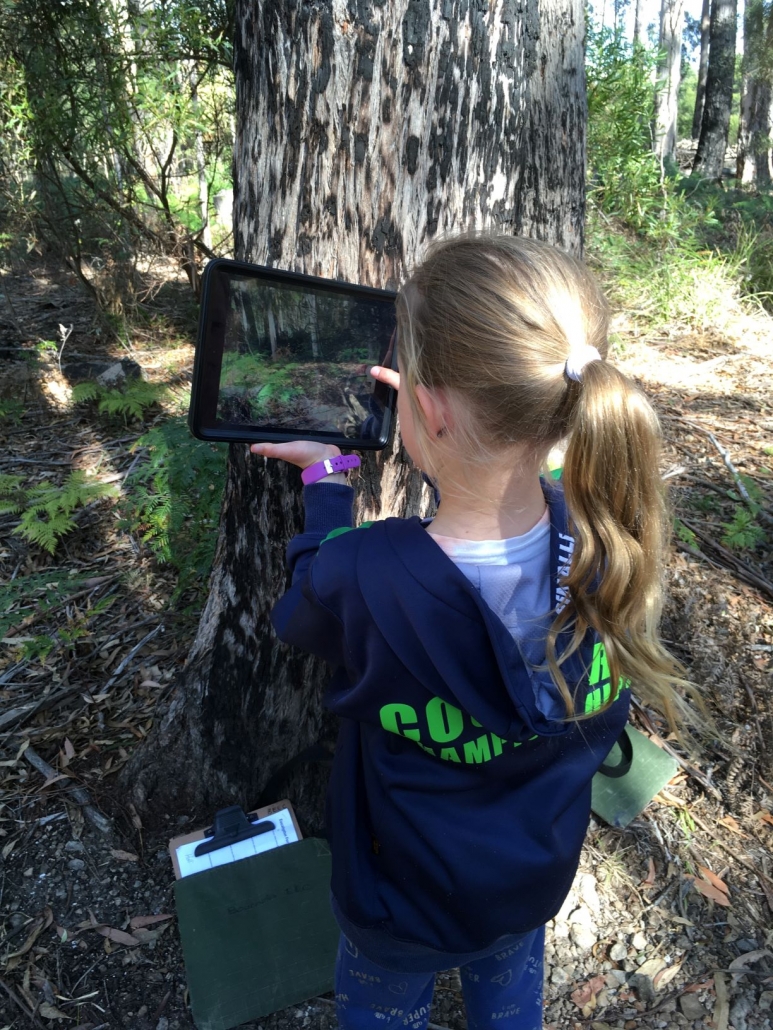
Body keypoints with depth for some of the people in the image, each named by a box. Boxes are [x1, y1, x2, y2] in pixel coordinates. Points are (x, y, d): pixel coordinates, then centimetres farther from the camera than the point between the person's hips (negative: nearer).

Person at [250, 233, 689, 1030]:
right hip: (541, 878, 4)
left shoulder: (361, 577, -41)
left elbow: (302, 611, -14)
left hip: (405, 907, -3)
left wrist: (326, 480, -3)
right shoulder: (608, 538, -30)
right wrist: (453, 431, 0)